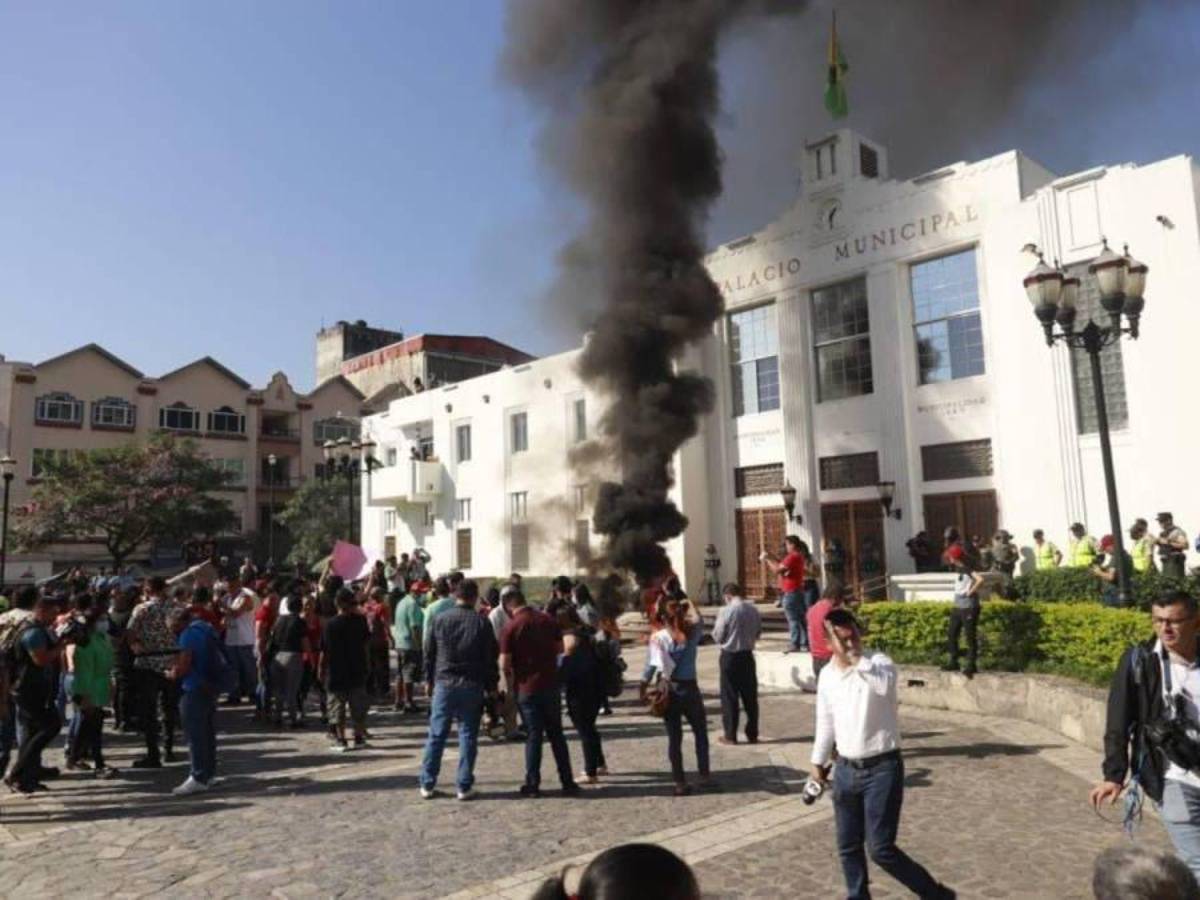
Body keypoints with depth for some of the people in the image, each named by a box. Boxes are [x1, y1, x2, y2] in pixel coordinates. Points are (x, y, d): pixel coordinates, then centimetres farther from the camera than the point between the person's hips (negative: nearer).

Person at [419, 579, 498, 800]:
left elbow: (429, 653, 7)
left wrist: (429, 680, 17)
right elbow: (491, 658, -3)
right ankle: (464, 786, 8)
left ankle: (427, 784, 14)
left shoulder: (439, 620, 1)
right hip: (472, 685, -2)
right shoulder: (482, 623, -5)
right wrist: (491, 686, 6)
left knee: (436, 735, 9)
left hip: (444, 683, 2)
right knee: (468, 736, 5)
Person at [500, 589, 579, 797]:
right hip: (551, 685, 3)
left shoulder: (511, 628, -12)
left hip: (527, 688, -3)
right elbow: (560, 648, 10)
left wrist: (511, 680, 7)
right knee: (556, 734, 13)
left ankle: (533, 784, 11)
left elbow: (504, 664, -12)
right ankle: (567, 782, 15)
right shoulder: (548, 620, 0)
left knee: (533, 736, 6)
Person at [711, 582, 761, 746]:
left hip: (730, 657, -4)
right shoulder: (753, 610, -1)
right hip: (747, 655, 4)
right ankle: (752, 734, 19)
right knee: (750, 696, 12)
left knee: (729, 697, 5)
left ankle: (730, 736, 10)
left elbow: (717, 637, -10)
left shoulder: (726, 611, -16)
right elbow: (758, 632, 8)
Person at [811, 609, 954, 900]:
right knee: (848, 847, 13)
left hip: (882, 768, -6)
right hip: (846, 770, 6)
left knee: (881, 848, -4)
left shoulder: (878, 662, -14)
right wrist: (819, 760, 18)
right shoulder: (827, 675, 3)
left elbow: (884, 685, -40)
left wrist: (856, 659, -34)